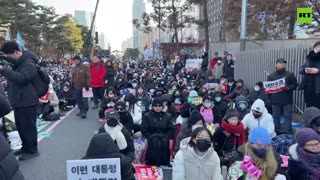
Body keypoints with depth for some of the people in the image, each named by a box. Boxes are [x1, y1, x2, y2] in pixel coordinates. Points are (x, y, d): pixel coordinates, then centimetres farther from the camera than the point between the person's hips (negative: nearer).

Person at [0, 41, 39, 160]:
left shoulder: (28, 64, -17)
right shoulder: (18, 63, 15)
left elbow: (20, 78, -32)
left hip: (27, 102, -10)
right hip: (19, 101, 10)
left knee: (28, 126, -1)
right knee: (20, 126, 18)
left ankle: (32, 150, 11)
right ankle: (26, 147, 31)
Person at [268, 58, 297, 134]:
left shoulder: (290, 75, 5)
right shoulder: (271, 76, 10)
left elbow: (295, 84, 2)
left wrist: (288, 88, -18)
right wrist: (270, 98, -3)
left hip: (287, 100, -2)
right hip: (275, 100, 2)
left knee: (288, 117, -2)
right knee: (276, 117, 8)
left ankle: (287, 132, 4)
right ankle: (276, 132, 18)